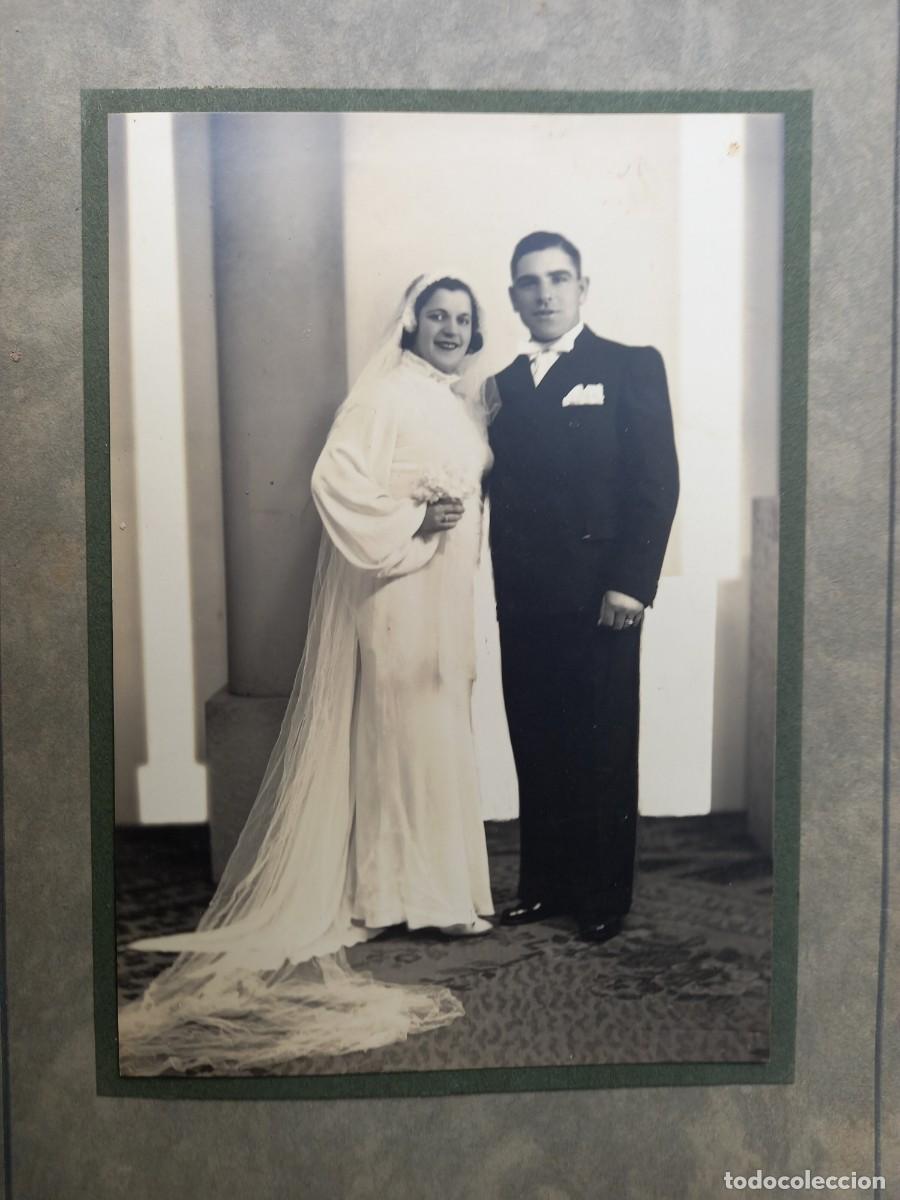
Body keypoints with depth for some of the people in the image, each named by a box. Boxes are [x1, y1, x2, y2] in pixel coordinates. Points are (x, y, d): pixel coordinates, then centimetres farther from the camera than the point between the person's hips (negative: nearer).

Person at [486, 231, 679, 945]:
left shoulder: (631, 368, 1)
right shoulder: (503, 383, 15)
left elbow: (657, 481, -6)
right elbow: (503, 487, 11)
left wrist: (631, 582, -14)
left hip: (598, 598, -4)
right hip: (523, 600, 4)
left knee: (603, 754, 4)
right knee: (537, 752, 10)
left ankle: (605, 898, 17)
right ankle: (544, 885, 23)